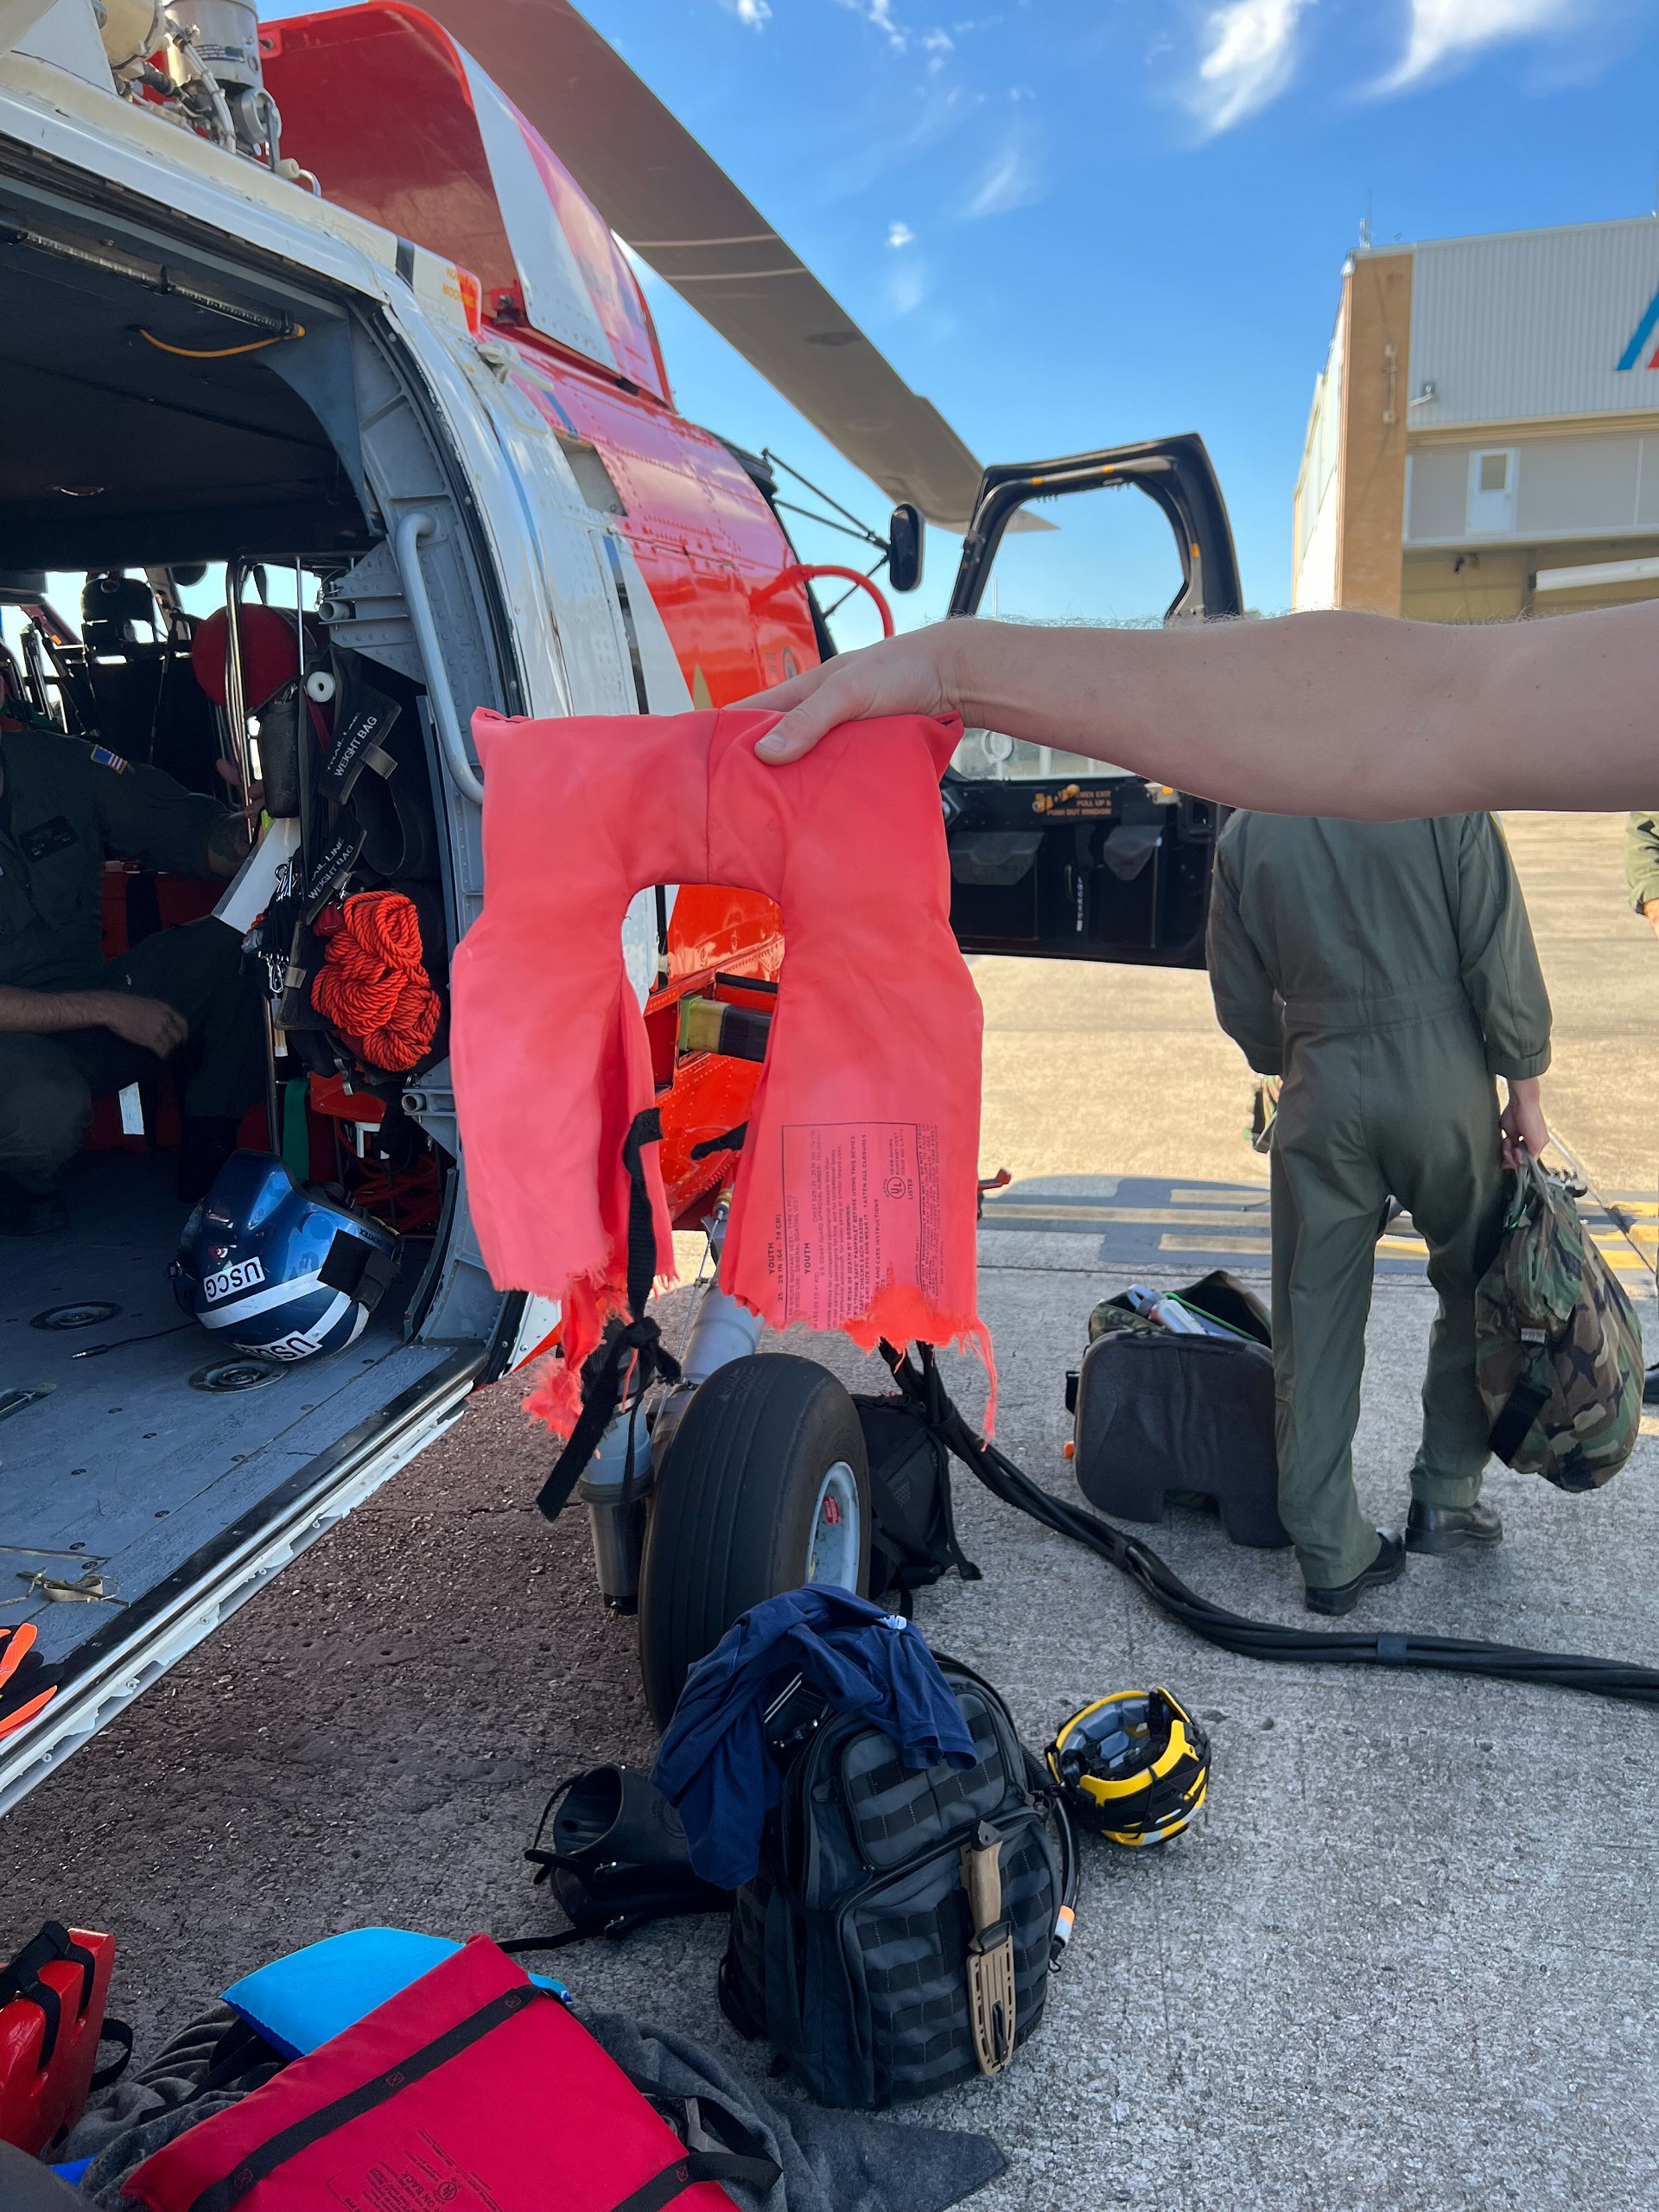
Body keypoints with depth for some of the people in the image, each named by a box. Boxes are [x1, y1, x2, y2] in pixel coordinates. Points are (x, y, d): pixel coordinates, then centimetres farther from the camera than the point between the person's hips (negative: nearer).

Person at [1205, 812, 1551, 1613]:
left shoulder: (1245, 833, 2)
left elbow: (1240, 999, 7)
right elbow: (1502, 960, -6)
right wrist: (1524, 1088, 3)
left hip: (1322, 1092, 2)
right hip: (1440, 1080, -1)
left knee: (1316, 1322, 7)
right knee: (1475, 1287, 20)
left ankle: (1331, 1554, 13)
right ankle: (1445, 1498, 26)